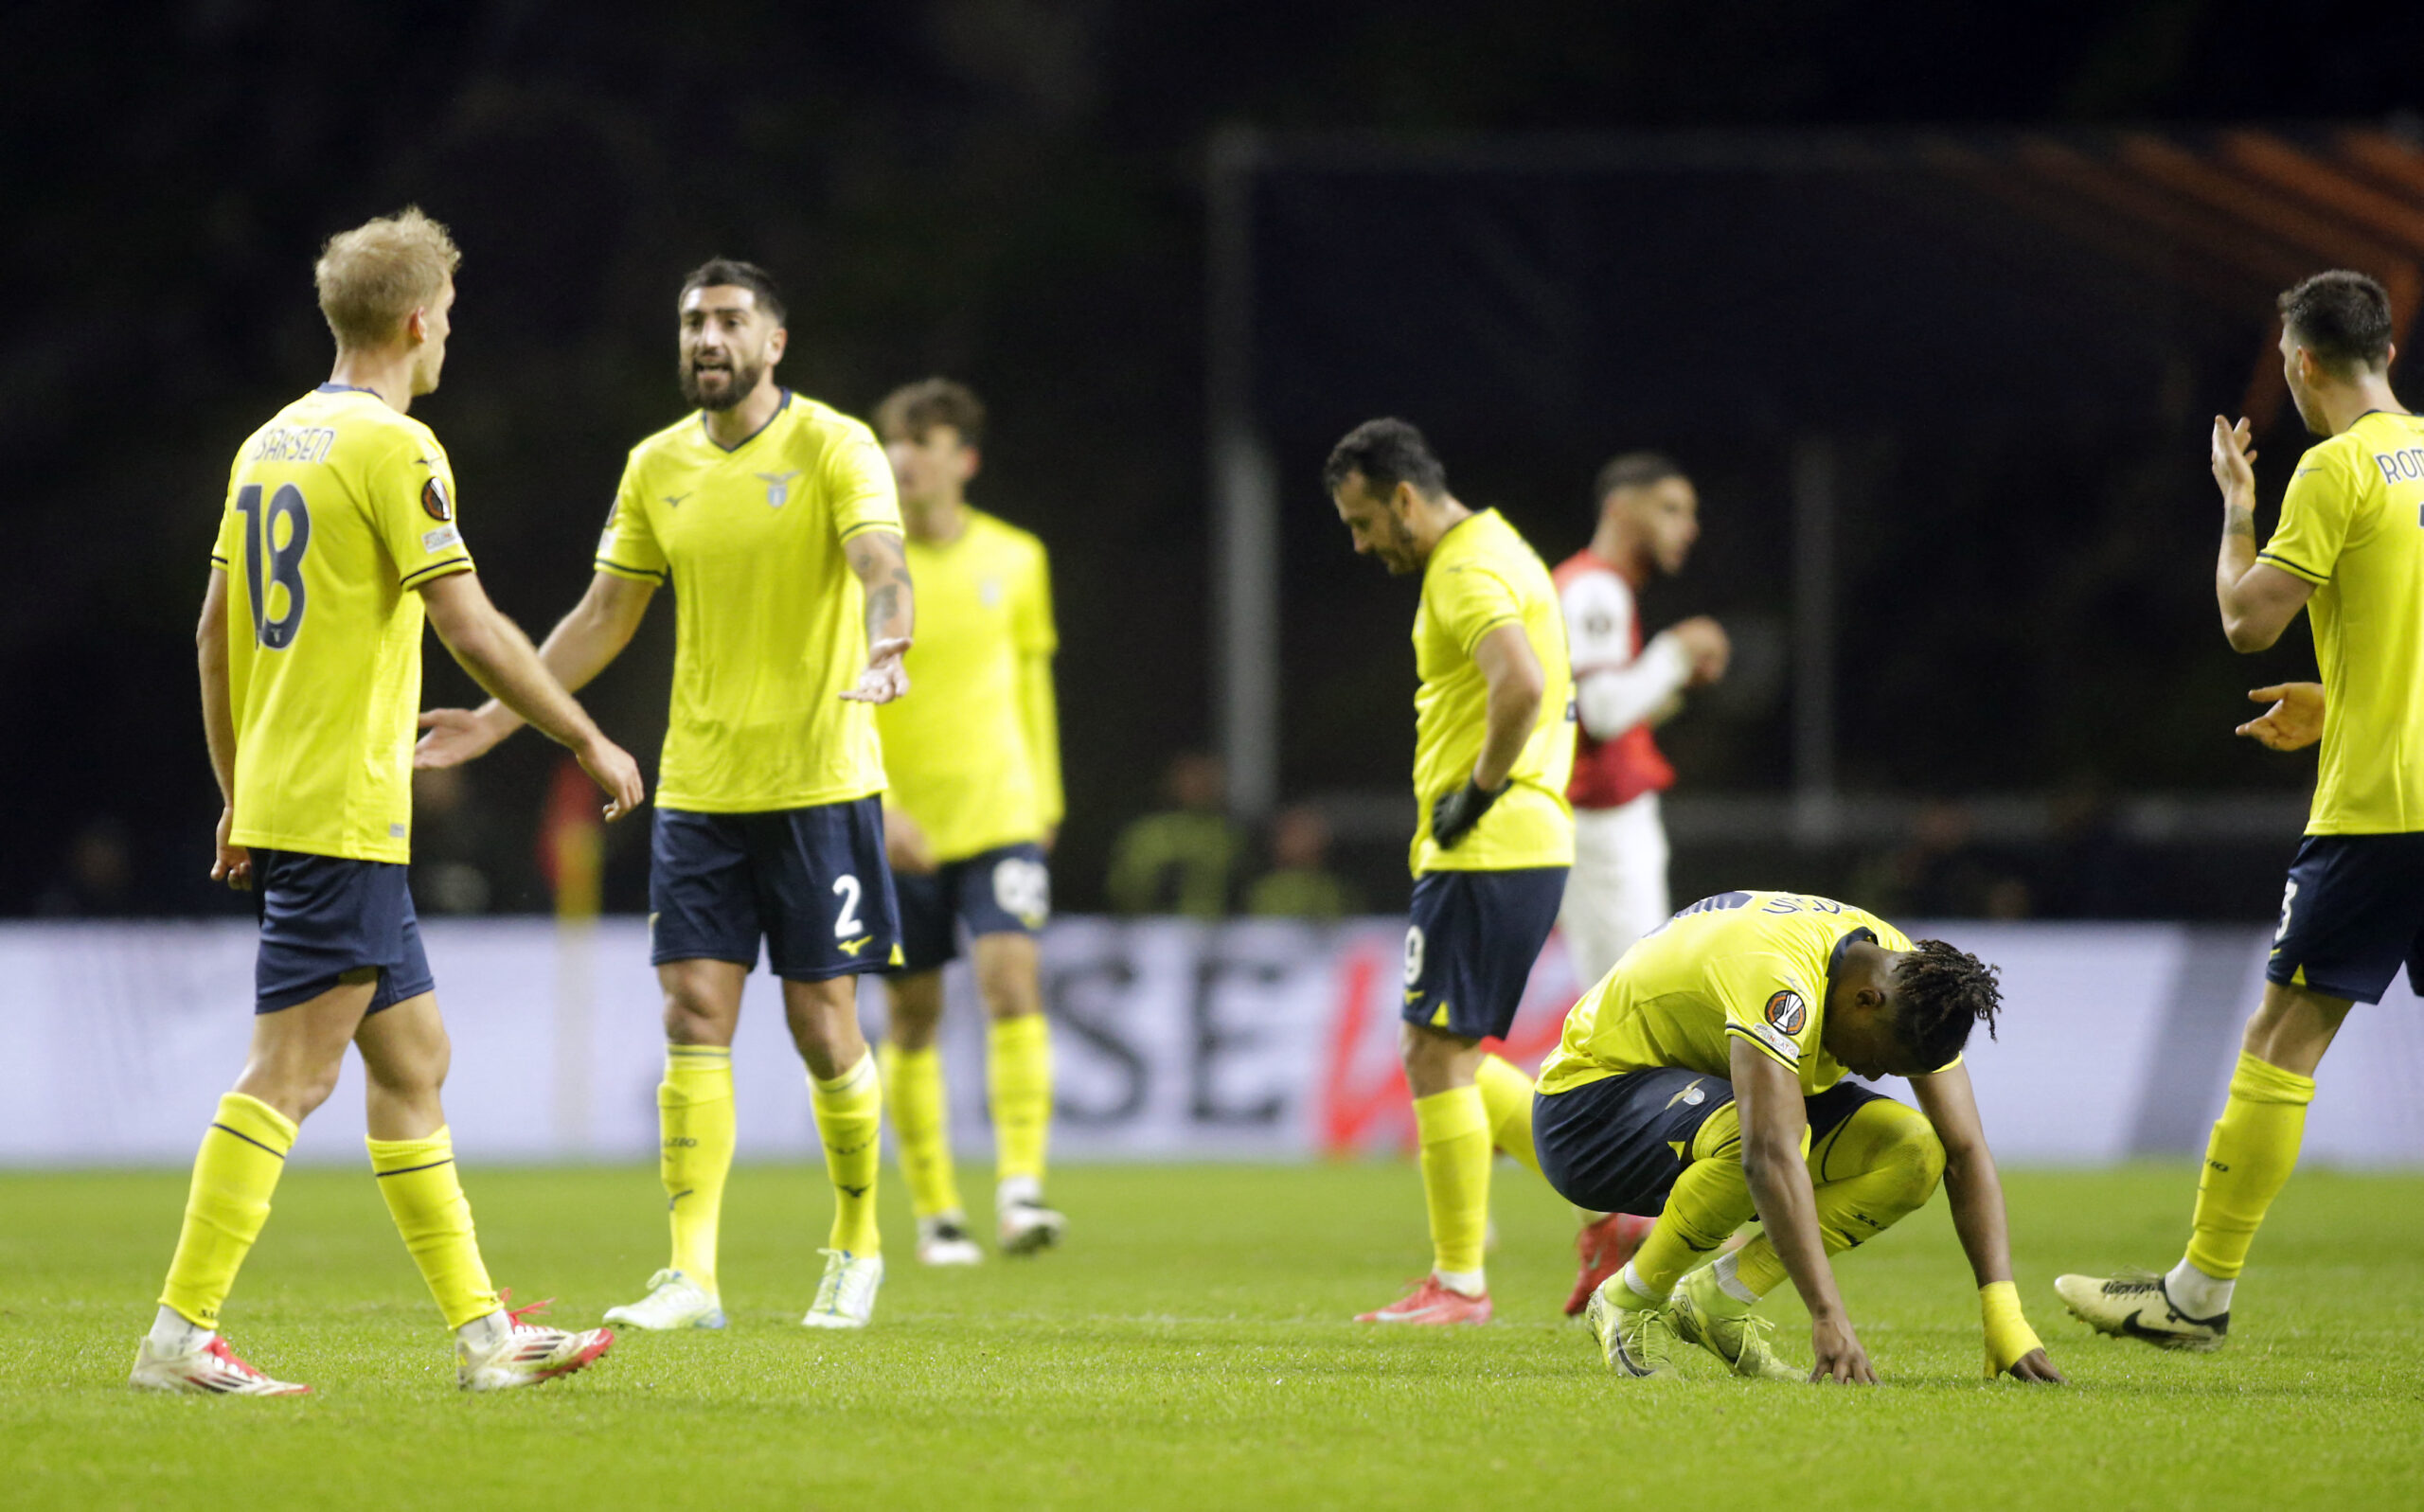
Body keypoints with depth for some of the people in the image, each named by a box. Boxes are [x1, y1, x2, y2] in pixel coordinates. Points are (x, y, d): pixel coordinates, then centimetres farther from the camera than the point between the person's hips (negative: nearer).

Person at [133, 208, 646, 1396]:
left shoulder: (270, 443, 14)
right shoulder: (392, 447, -12)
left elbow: (215, 631, 18)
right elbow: (469, 628, -16)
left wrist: (238, 797, 25)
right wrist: (589, 741, -7)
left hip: (277, 801, 9)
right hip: (343, 815, -9)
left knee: (412, 1060, 12)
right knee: (289, 1075, -9)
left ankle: (480, 1330, 14)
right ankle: (181, 1332, -11)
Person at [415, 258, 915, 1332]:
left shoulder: (835, 448, -7)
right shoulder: (658, 467, 8)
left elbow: (883, 566, -22)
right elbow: (603, 618, 15)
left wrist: (885, 651, -44)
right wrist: (497, 720, 8)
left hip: (819, 783, -4)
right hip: (698, 788, 4)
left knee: (823, 1027, 0)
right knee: (694, 1018, -6)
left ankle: (857, 1246, 21)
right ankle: (691, 1274, -7)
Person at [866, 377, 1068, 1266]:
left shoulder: (1014, 559, 4)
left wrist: (1044, 800, 17)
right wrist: (876, 807, -17)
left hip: (999, 815, 1)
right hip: (898, 826, -1)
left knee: (1013, 983, -17)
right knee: (913, 1018, 4)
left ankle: (1021, 1187, -19)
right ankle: (934, 1212, 14)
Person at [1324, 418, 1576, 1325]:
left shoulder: (1469, 572, -14)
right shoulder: (1491, 554, 18)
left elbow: (1522, 684, -31)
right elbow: (1550, 693, 26)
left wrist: (1478, 794, -19)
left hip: (1487, 851, -10)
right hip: (1523, 847, 10)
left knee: (1437, 1054, -6)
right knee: (1443, 1057, 14)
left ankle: (1458, 1282, -2)